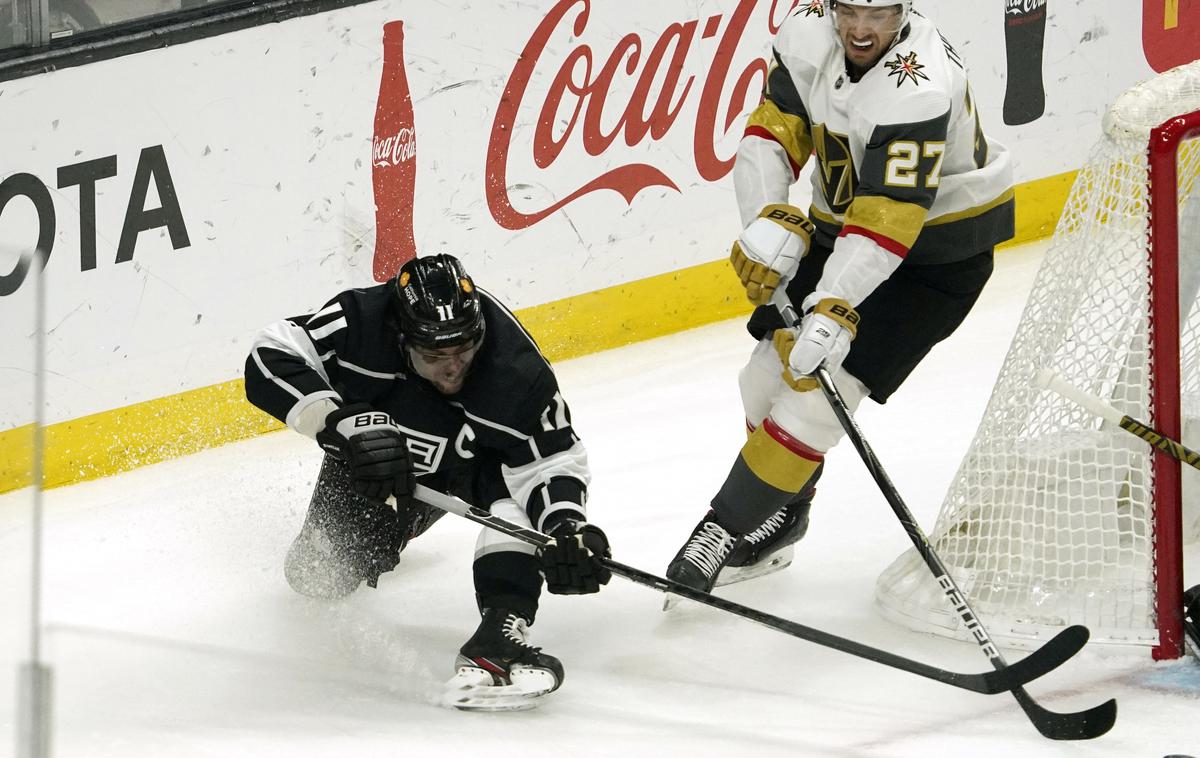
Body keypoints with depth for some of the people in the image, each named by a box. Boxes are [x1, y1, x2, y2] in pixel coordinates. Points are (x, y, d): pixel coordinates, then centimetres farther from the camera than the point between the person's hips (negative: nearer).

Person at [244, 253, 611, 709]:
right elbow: (269, 359, -37)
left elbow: (550, 458, -29)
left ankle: (500, 630, -40)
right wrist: (347, 423, -48)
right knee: (321, 574, 7)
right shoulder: (360, 322, -38)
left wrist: (567, 526, -49)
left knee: (509, 483, -35)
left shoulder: (515, 372, -37)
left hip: (475, 458, -2)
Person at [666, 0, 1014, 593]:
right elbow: (771, 133, -10)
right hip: (843, 222, 7)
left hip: (941, 246, -7)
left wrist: (834, 310, -43)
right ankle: (778, 520, 26)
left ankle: (732, 526, -6)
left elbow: (888, 219, -37)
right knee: (773, 366, 5)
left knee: (824, 376, -16)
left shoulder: (917, 87, -34)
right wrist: (771, 223, -28)